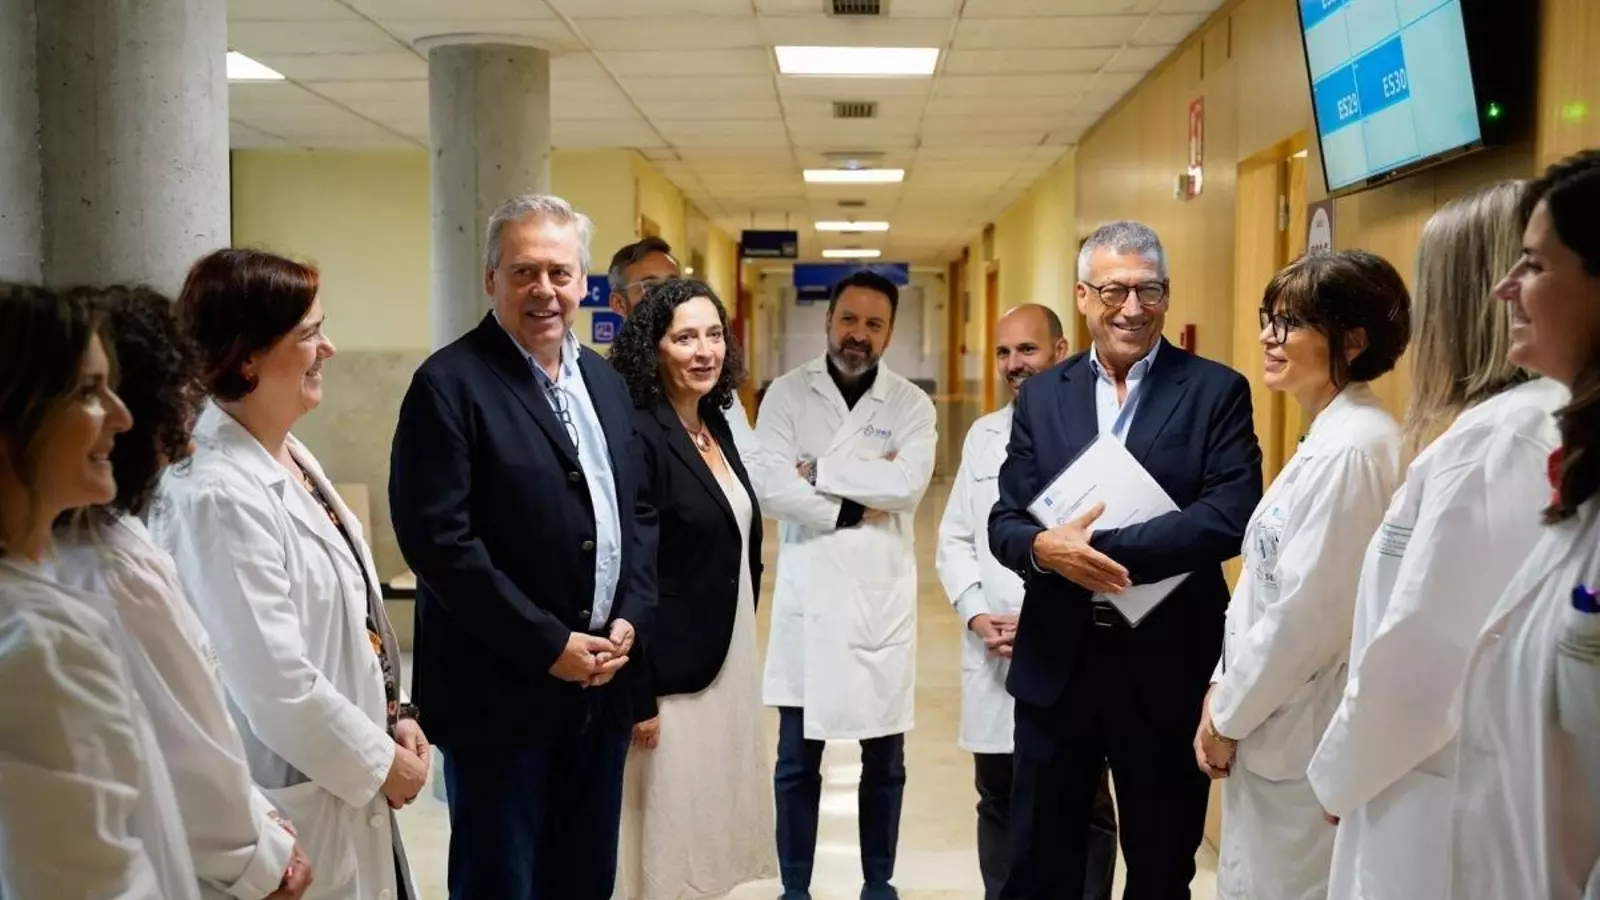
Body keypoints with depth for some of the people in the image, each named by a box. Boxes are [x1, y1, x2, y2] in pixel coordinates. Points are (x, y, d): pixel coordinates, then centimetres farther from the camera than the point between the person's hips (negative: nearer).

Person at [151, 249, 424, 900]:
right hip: (300, 800, -8)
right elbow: (274, 680, -24)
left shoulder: (289, 455, 5)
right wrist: (379, 760, -12)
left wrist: (394, 719, 4)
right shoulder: (217, 493, -23)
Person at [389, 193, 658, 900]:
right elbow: (437, 538, -18)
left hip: (602, 682, 7)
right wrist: (548, 645, -17)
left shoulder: (606, 383, 11)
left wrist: (630, 618, -2)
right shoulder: (450, 384, -11)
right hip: (501, 691, -6)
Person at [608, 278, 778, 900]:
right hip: (674, 673, -8)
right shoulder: (639, 436, -16)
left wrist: (743, 652, 15)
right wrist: (638, 696, -18)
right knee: (671, 827, 5)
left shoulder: (718, 426, 8)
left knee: (717, 816, 17)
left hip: (732, 660, 8)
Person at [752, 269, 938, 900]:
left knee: (884, 758, 12)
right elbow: (770, 487, -13)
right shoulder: (787, 394, 1)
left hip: (882, 597, 1)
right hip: (807, 596, -1)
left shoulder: (911, 404, 2)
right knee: (797, 760, 8)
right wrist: (857, 504, -13)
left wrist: (822, 471, -13)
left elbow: (908, 486, -15)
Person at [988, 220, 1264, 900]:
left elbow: (1232, 517, -16)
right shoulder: (1041, 396, 5)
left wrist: (1101, 547, -23)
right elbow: (1004, 523, 1)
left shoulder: (1216, 391, -4)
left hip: (1168, 666, -2)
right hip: (1056, 664, 2)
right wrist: (1046, 547, -23)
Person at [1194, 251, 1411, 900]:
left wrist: (1230, 715, -12)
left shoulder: (1352, 447, -20)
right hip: (1275, 725, 10)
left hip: (1302, 736, -9)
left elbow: (1308, 614, -22)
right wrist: (1224, 691, 8)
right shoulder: (1326, 438, 12)